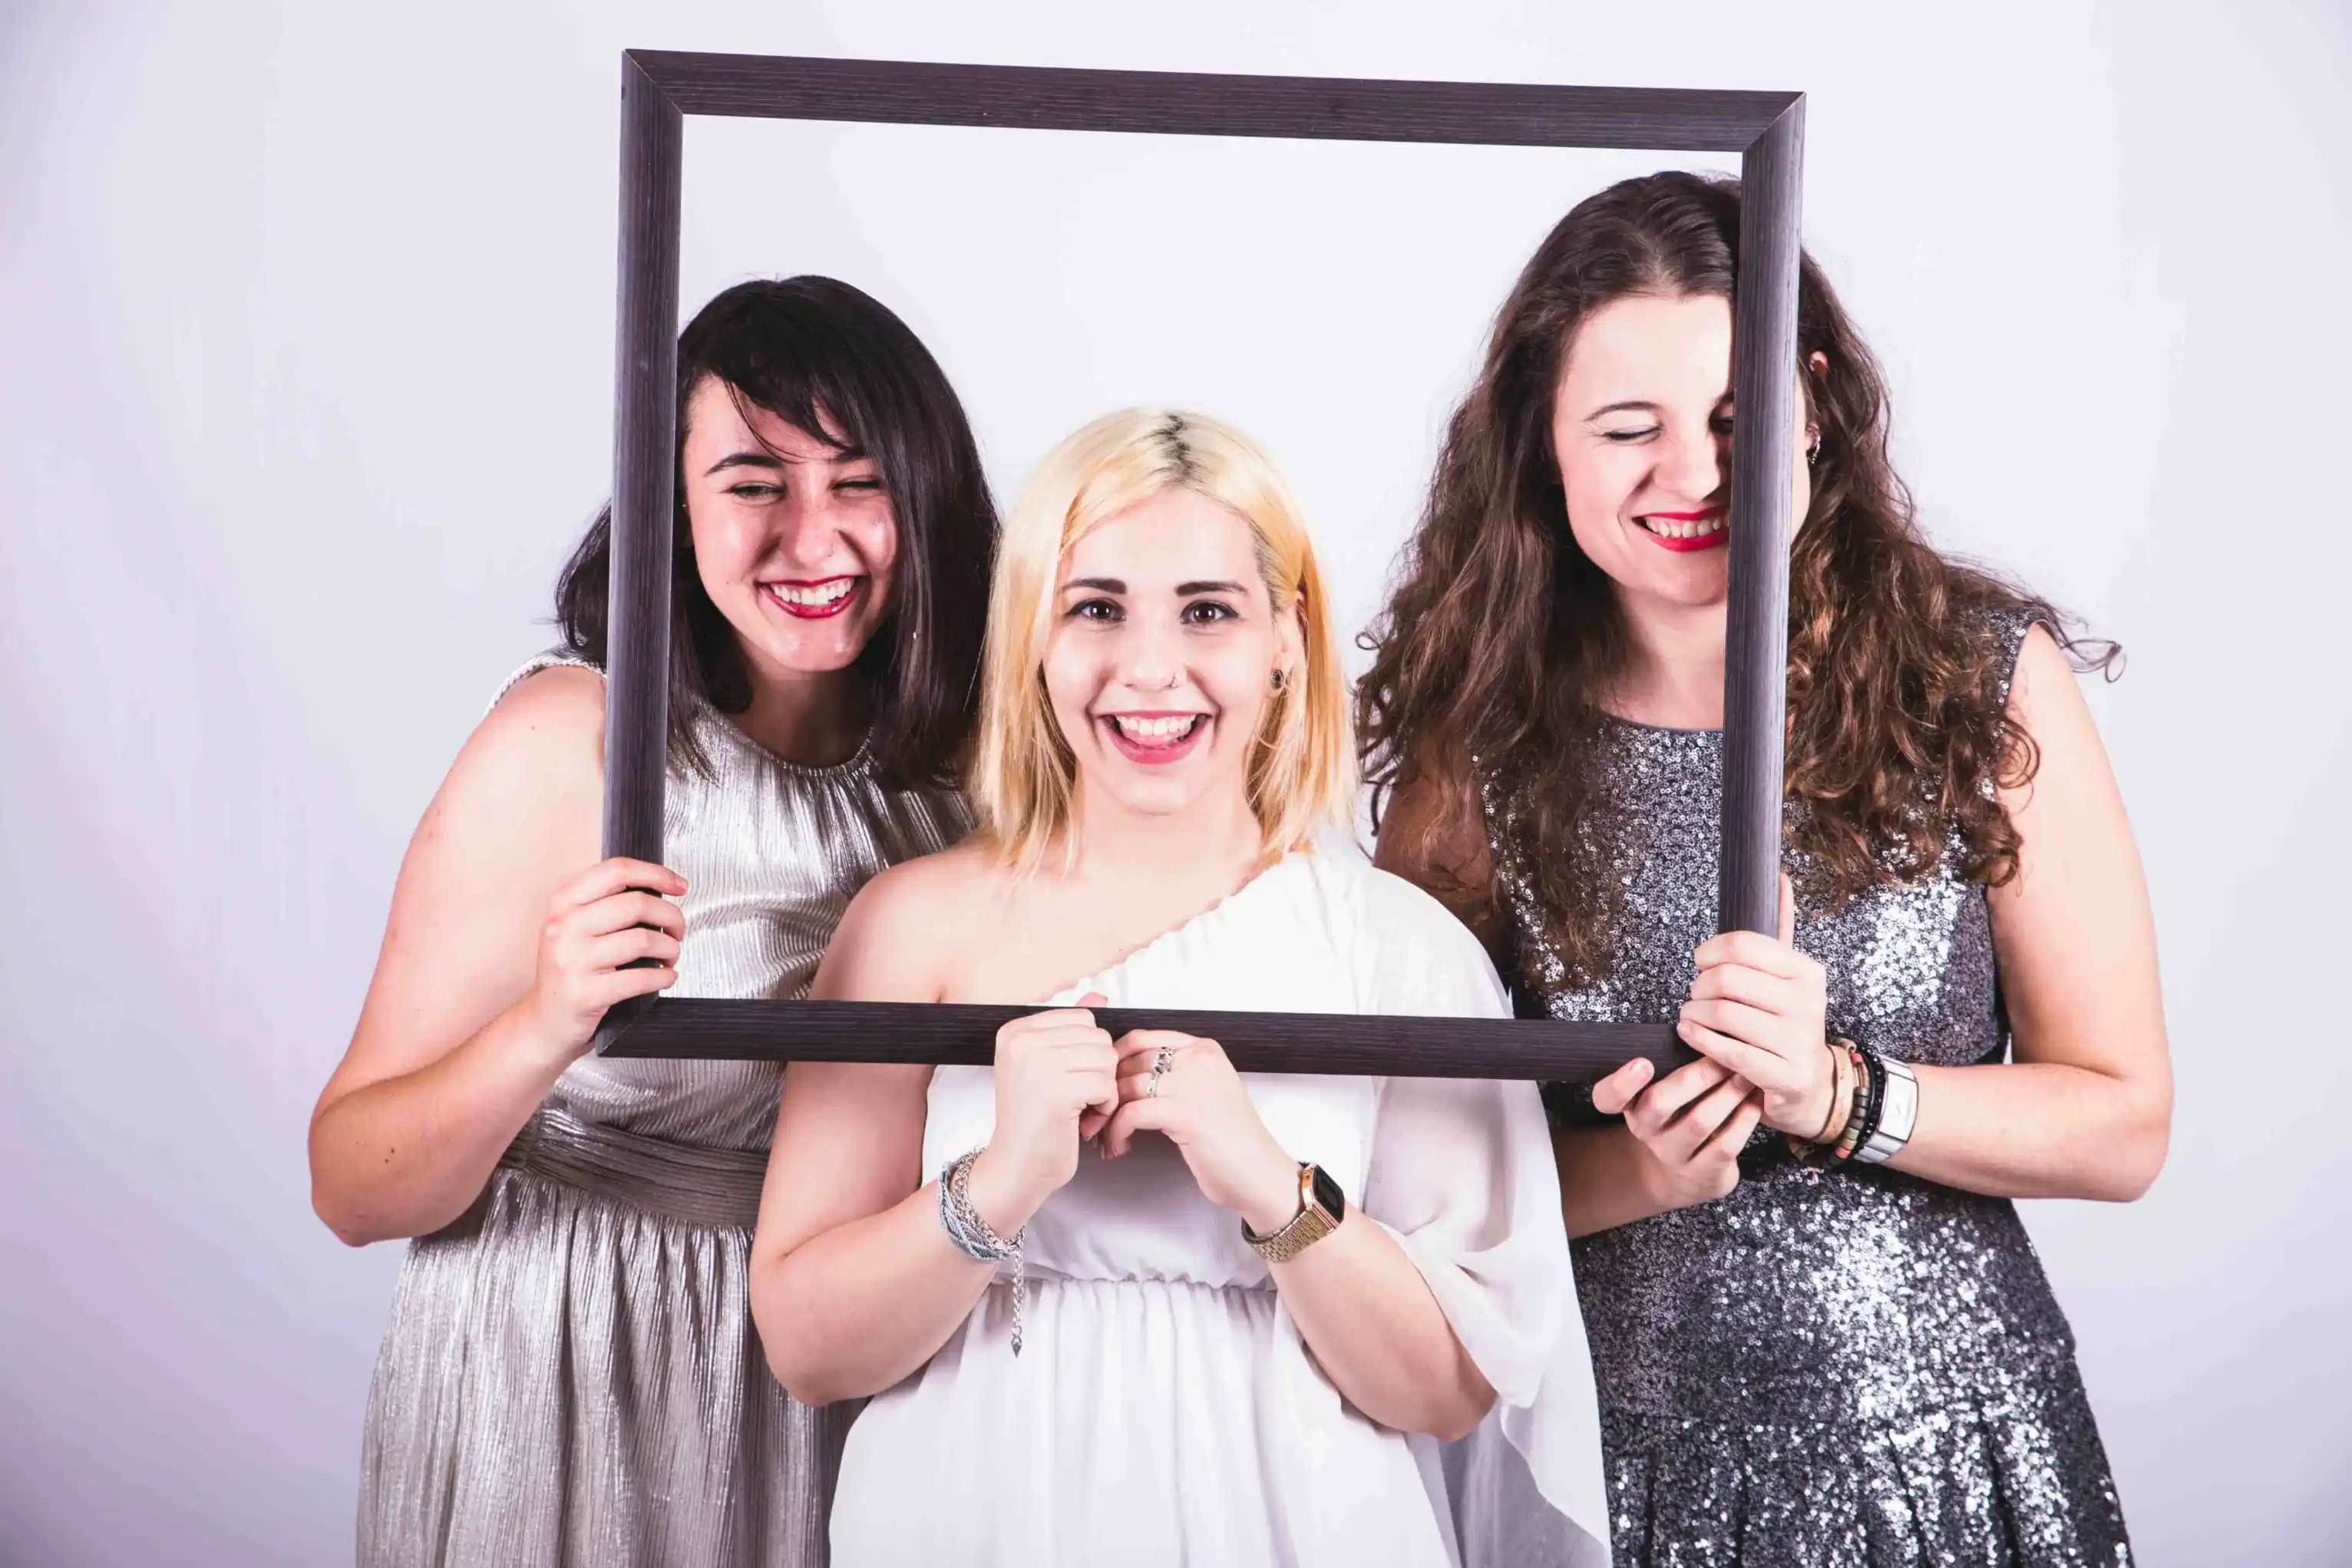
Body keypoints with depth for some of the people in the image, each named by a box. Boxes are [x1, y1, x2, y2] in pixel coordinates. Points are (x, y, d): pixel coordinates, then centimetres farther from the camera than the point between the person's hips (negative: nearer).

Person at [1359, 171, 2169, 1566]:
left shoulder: (1988, 681, -7)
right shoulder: (1474, 732, -7)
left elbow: (2125, 1127, -6)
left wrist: (1836, 1097, -20)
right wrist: (1633, 1176, -20)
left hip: (1936, 1447, 0)